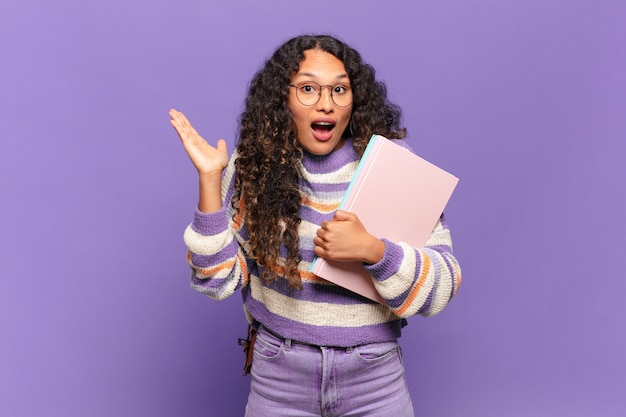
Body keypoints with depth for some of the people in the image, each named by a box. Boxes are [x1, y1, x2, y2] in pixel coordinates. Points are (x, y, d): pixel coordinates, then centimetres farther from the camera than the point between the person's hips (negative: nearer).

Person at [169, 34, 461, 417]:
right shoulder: (255, 166, -6)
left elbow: (443, 286, -10)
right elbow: (219, 280, -9)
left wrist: (372, 249, -27)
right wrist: (210, 178, -16)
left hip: (373, 374, 0)